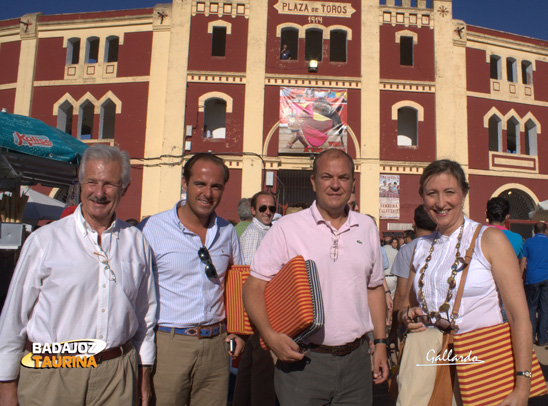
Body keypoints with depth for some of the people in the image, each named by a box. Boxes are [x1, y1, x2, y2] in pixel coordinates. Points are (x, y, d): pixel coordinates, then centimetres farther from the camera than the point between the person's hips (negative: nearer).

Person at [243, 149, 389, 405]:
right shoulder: (287, 228, -7)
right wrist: (270, 335, -21)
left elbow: (374, 288, 14)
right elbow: (254, 287, -7)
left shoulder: (367, 227, 7)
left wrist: (380, 343, 10)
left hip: (356, 359, 4)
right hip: (302, 360, -3)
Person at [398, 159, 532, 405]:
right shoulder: (421, 248, 8)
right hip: (430, 352, 3)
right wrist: (407, 316, -2)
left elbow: (519, 316, -9)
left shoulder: (490, 239, -5)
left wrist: (522, 386, -15)